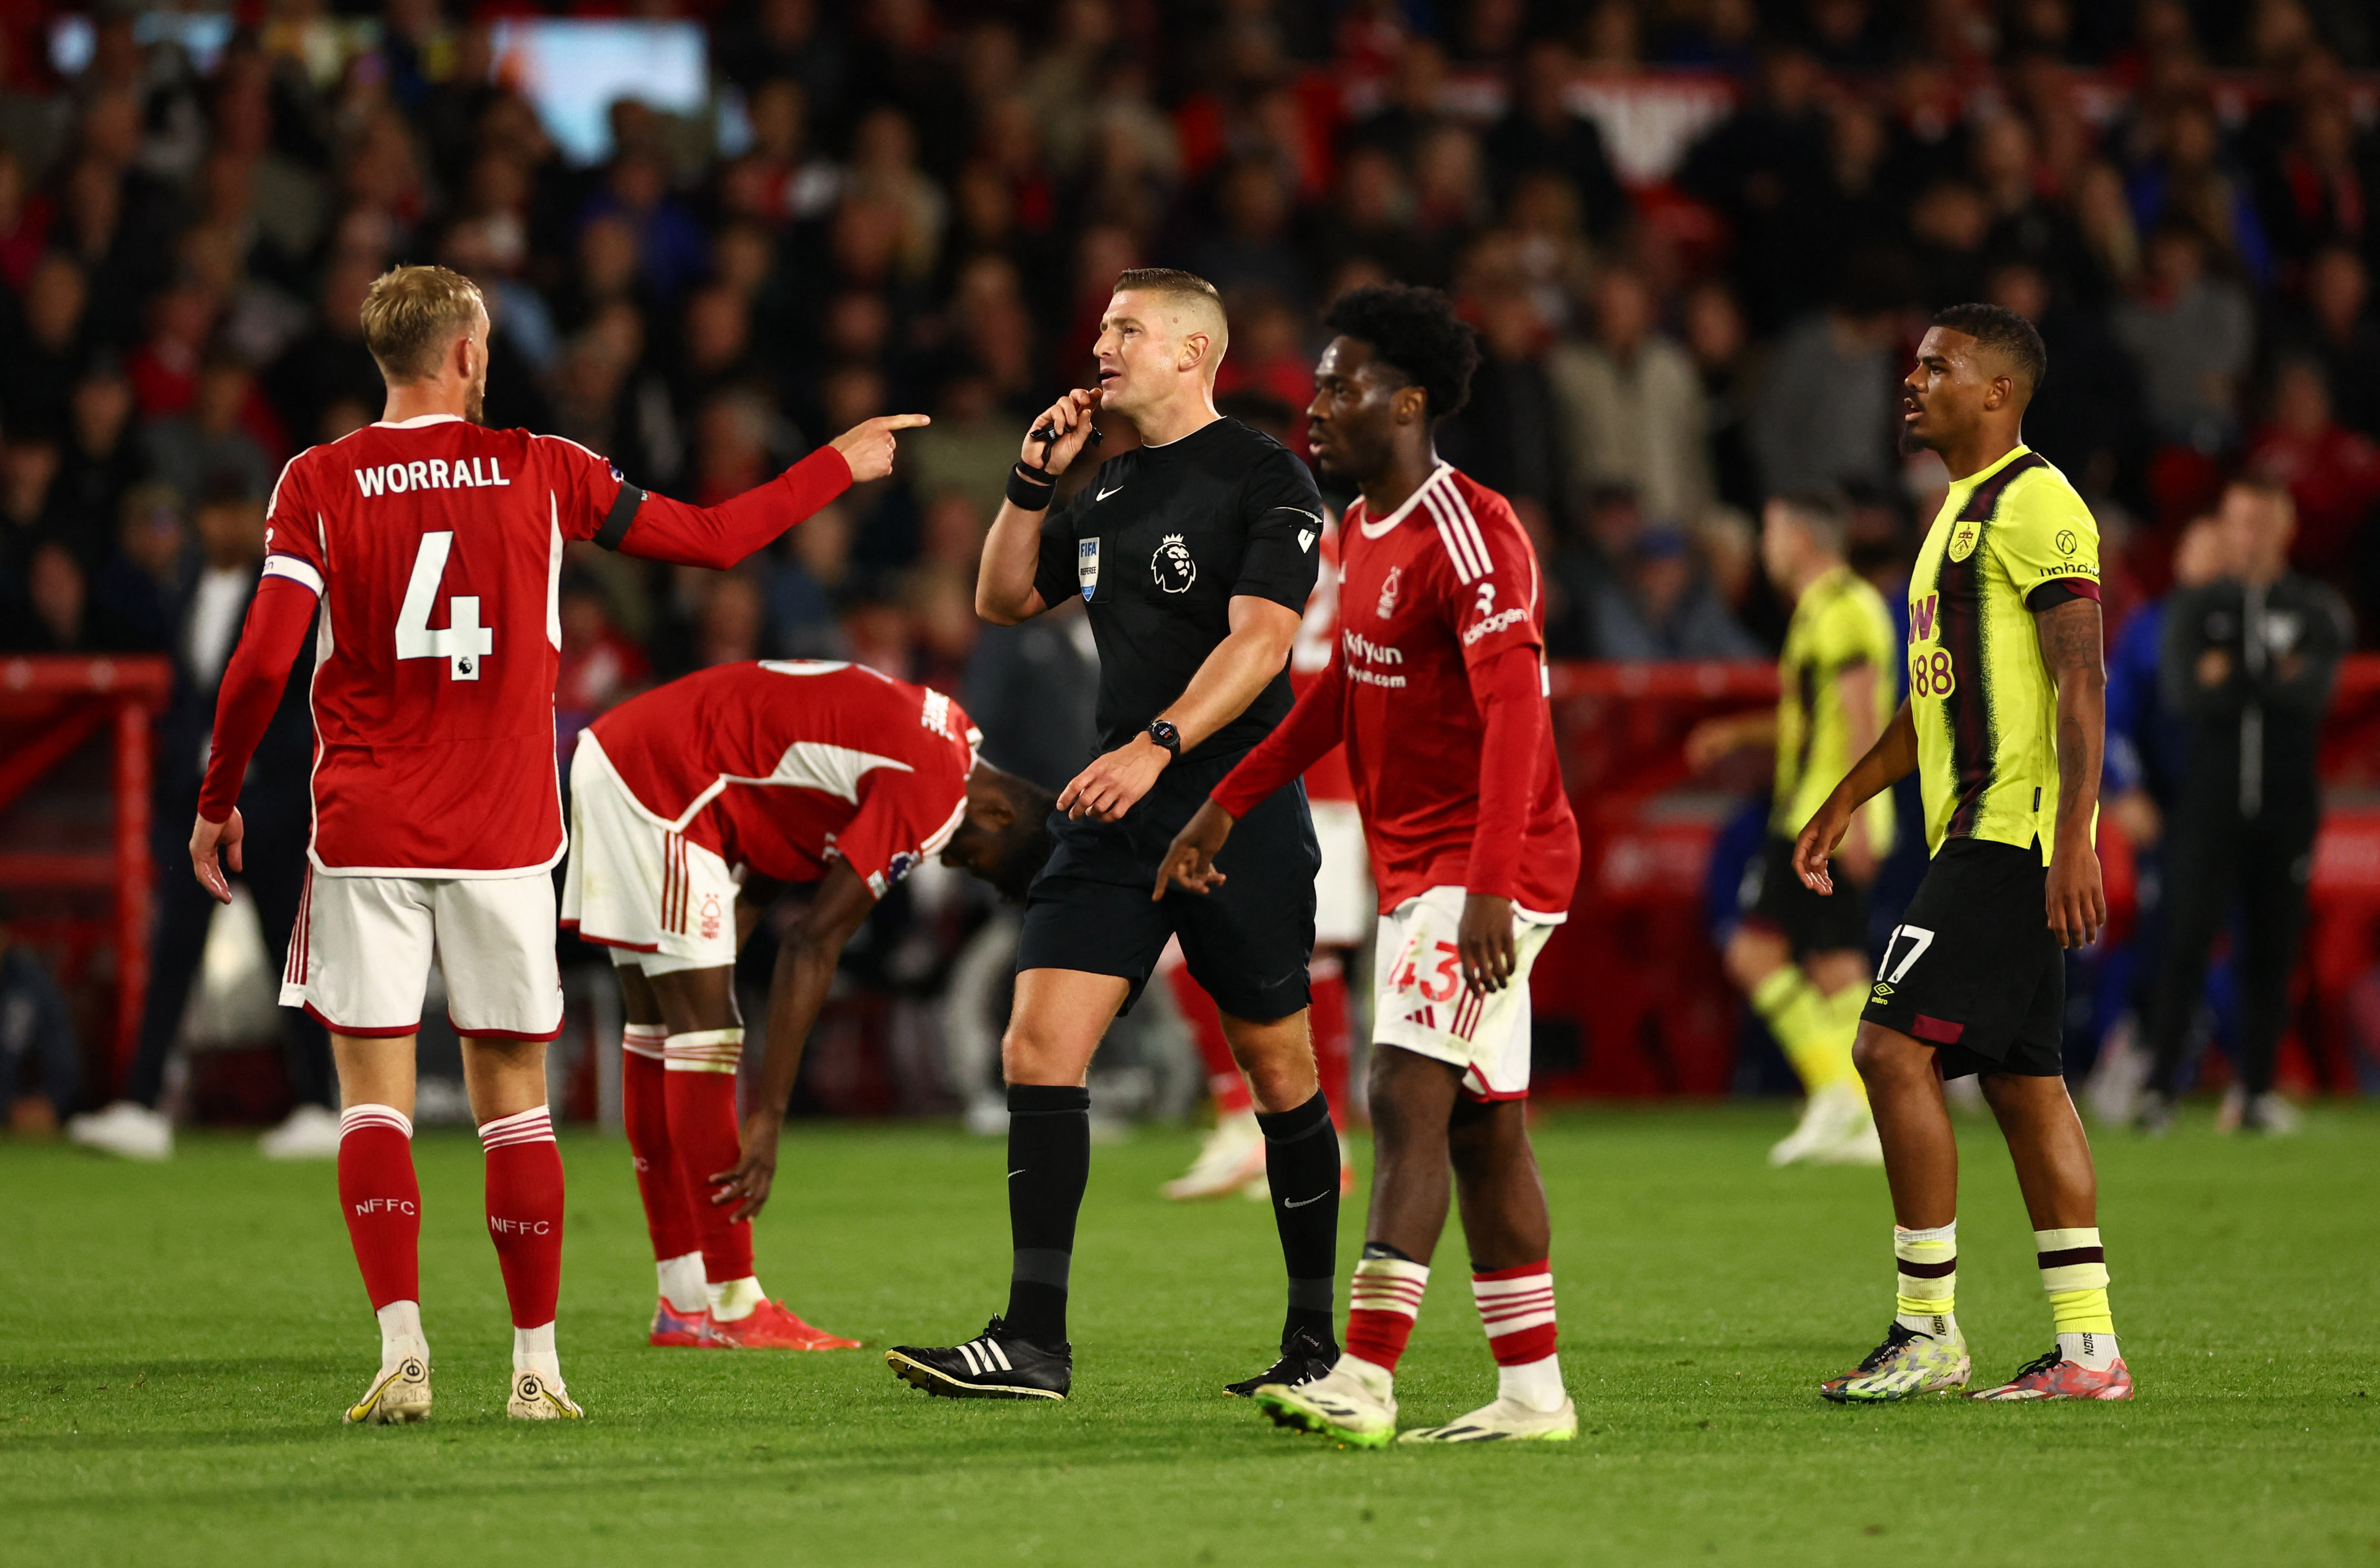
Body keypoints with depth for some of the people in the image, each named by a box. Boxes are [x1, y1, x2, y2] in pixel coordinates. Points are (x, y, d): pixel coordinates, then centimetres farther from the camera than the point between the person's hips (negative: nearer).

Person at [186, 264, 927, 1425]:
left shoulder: (317, 485, -1)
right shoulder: (541, 472, 2)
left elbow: (262, 663, -7)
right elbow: (713, 539, 10)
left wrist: (218, 800, 7)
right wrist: (842, 465, 25)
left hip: (365, 837, -1)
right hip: (504, 838, 1)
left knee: (374, 1099, 1)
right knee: (514, 1101, 7)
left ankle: (402, 1351, -12)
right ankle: (536, 1364, 7)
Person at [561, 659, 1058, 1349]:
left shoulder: (939, 732, 13)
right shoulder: (934, 793, -17)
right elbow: (814, 943, -18)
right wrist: (766, 1118, -16)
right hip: (662, 780, -11)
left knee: (657, 1029, 11)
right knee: (704, 1032, -8)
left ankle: (686, 1304, 15)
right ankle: (729, 1307, -6)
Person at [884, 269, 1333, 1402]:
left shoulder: (1265, 480, -7)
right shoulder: (1108, 489, 16)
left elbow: (1260, 637, -18)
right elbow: (1003, 600, 24)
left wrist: (1159, 744, -30)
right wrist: (1032, 481, 10)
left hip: (1239, 817, -6)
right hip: (1115, 820, 6)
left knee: (1279, 1074, 4)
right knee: (1039, 1043, -8)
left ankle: (1316, 1340, 17)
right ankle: (1035, 1341, -11)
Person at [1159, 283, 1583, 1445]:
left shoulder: (1467, 532, -17)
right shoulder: (1365, 527, 13)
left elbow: (1515, 711, -25)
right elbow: (1342, 691, 26)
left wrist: (1492, 885, -32)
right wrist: (1228, 805, 25)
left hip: (1487, 870, -9)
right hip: (1416, 871, 9)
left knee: (1407, 1099, -17)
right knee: (1483, 1130, 9)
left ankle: (1363, 1380, -23)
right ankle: (1532, 1393, 13)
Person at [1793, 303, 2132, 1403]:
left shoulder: (2034, 504, -11)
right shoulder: (1961, 508, 20)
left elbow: (2082, 679, -18)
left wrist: (2074, 839, -25)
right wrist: (1844, 802, 29)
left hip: (2011, 836, -10)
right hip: (1979, 834, 10)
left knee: (1895, 1045, -13)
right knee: (2023, 1078, 9)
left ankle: (1928, 1331, -10)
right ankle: (2089, 1347, 9)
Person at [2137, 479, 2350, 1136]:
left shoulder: (2317, 612, 6)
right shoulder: (2195, 608, 8)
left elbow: (2313, 692, -10)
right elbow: (2184, 696, -6)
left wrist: (2230, 677, -13)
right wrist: (2273, 680, -14)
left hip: (2288, 804, 1)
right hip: (2212, 802, -1)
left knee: (2273, 951, 2)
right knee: (2186, 939, -11)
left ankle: (2255, 1089, 9)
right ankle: (2158, 1087, -14)